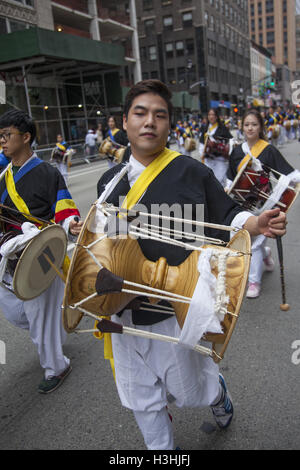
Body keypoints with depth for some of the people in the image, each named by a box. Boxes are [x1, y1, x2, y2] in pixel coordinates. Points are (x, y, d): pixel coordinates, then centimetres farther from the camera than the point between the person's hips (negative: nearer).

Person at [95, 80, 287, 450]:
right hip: (125, 309, 5)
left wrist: (255, 224, -23)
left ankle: (218, 393, 55)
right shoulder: (110, 181, 5)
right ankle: (161, 446, 45)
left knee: (188, 390, 19)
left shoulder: (191, 171, -10)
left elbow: (224, 218, -6)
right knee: (140, 399, 18)